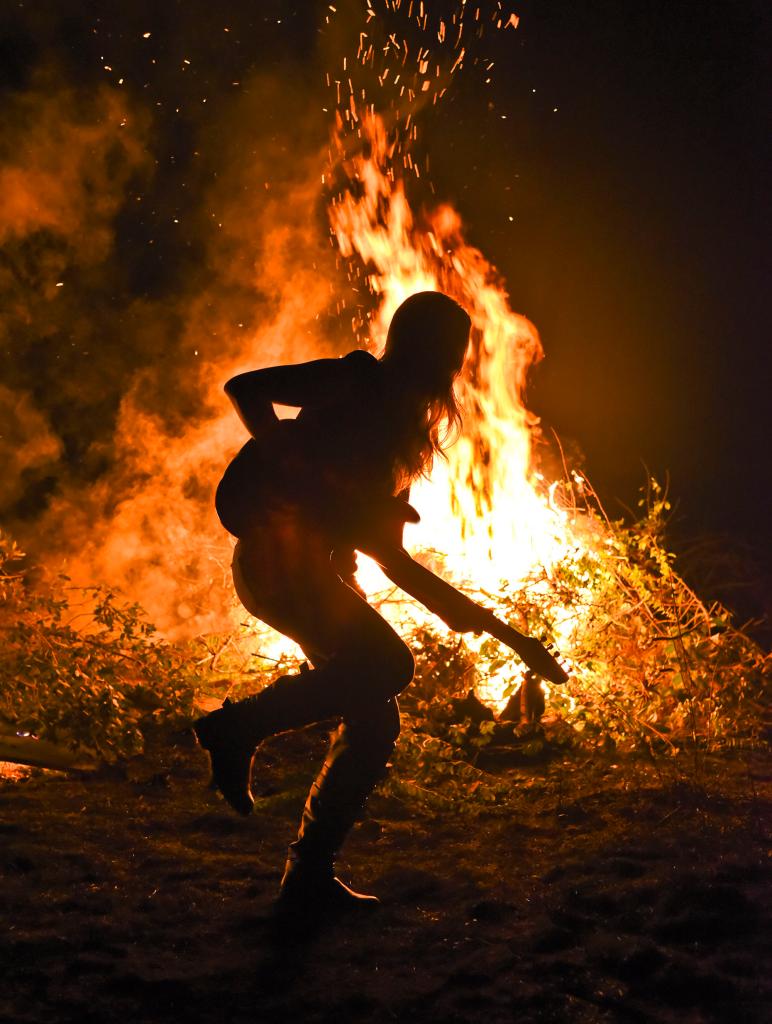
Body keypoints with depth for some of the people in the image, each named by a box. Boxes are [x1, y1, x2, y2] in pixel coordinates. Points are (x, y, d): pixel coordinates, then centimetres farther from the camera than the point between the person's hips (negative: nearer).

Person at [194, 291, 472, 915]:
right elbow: (244, 389, -10)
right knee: (389, 663, -26)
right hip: (277, 557, -9)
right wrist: (292, 470, -17)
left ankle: (311, 875, 6)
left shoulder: (406, 425, 20)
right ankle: (237, 727, -16)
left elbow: (381, 538, 20)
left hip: (317, 571, 9)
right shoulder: (355, 382, -2)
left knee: (375, 722, 1)